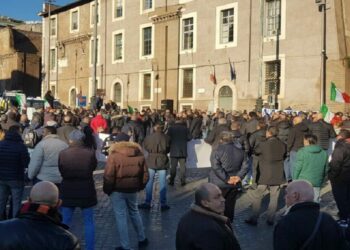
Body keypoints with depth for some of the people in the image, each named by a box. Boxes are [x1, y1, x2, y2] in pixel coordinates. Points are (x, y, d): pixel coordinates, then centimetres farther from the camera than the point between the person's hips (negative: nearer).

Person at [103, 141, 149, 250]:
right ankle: (142, 239, 33)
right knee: (134, 212, 23)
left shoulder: (114, 155, -15)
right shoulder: (139, 154, -1)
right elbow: (145, 175, 4)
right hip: (132, 190, 5)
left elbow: (108, 177, -17)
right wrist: (139, 187, 17)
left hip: (117, 191, -5)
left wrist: (107, 190, -2)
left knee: (121, 217, 5)